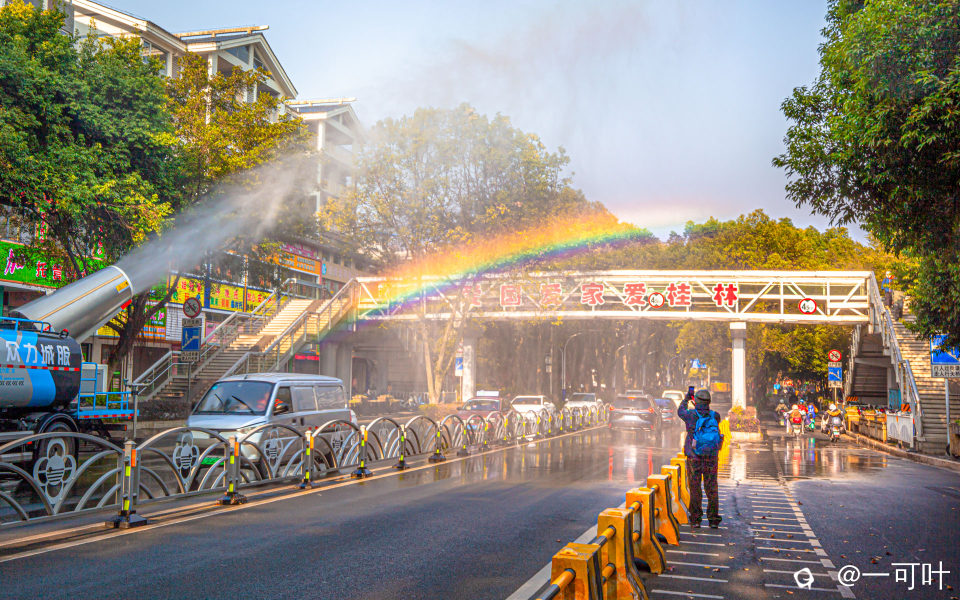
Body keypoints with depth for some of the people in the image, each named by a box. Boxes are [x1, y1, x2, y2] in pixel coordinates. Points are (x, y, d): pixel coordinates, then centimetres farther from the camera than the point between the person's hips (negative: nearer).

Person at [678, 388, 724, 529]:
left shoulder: (691, 415, -10)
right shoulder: (715, 416, -4)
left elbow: (680, 411, 13)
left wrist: (686, 398, 27)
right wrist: (702, 408, 28)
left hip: (694, 459, -2)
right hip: (711, 459, 2)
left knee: (695, 489, 7)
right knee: (712, 489, 10)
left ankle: (695, 520, 10)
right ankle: (713, 520, 13)